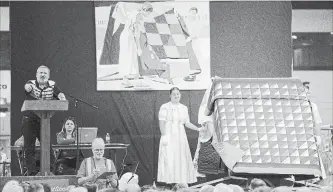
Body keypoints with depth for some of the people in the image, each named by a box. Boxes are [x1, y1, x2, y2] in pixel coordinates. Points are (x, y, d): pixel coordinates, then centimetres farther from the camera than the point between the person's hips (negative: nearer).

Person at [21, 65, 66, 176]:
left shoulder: (52, 85, 6)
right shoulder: (31, 84, 0)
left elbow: (59, 93, -11)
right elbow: (27, 87, -23)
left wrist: (62, 97, -36)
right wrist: (28, 87, -49)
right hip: (29, 120, -1)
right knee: (29, 147, -1)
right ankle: (31, 172, 5)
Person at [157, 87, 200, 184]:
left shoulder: (184, 108, 13)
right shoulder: (165, 107, -2)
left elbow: (187, 123, 15)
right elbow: (161, 123, -6)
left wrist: (198, 129, 3)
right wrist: (164, 136, -15)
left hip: (180, 137, 5)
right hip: (168, 136, -5)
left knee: (181, 159, 2)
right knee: (169, 159, -9)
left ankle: (181, 181, 6)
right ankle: (169, 181, -7)